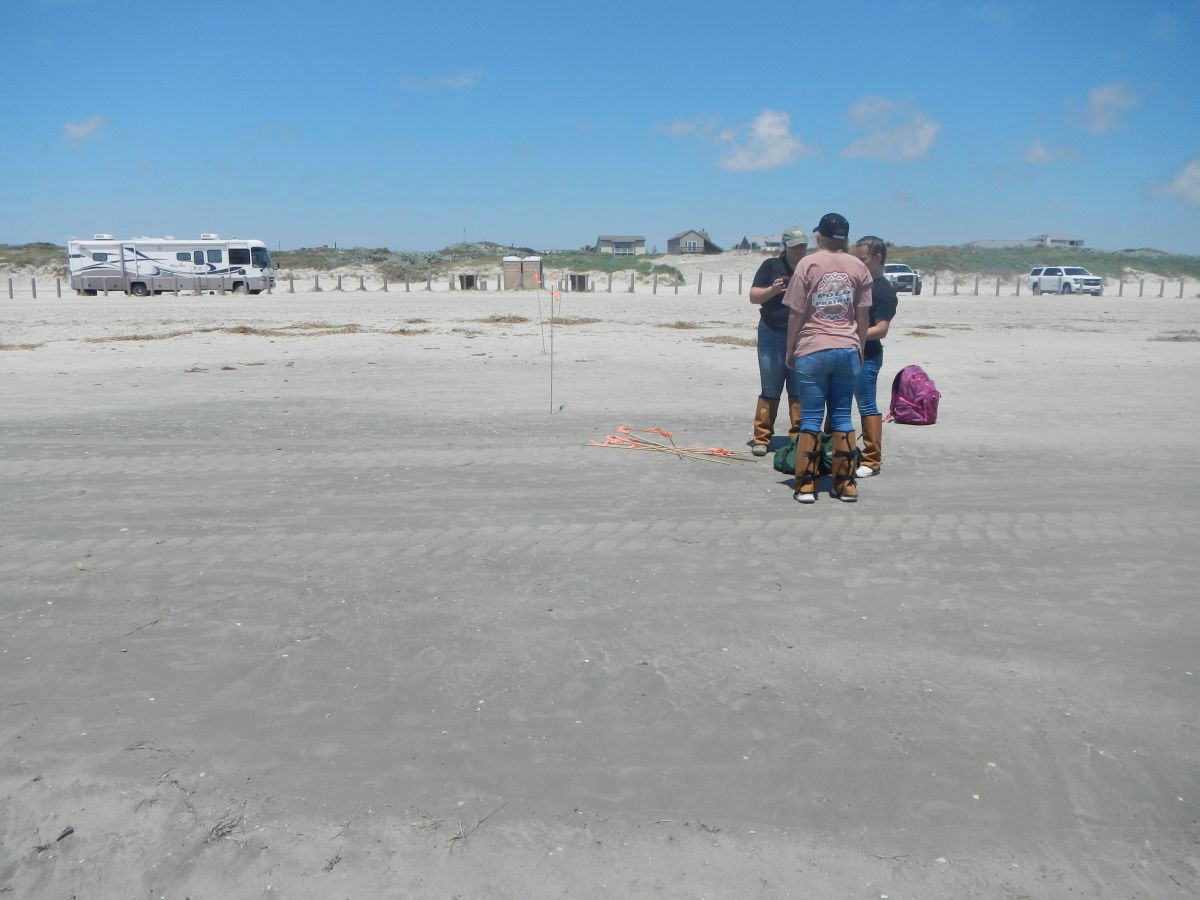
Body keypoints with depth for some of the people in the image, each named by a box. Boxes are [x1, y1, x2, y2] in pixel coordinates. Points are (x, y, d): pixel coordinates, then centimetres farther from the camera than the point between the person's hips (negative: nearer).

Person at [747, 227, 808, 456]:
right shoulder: (771, 266, 4)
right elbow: (754, 296, -1)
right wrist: (773, 290, -19)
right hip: (772, 335, -2)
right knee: (769, 390, 0)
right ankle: (762, 438, 6)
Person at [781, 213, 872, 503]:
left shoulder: (809, 263, -4)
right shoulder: (858, 267, 5)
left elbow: (796, 313, -5)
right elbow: (862, 315, 8)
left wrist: (790, 349, 5)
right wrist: (859, 349, 19)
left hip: (812, 351, -3)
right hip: (847, 350, 3)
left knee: (811, 418, 2)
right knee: (842, 418, 10)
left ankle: (806, 484, 4)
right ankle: (846, 484, 13)